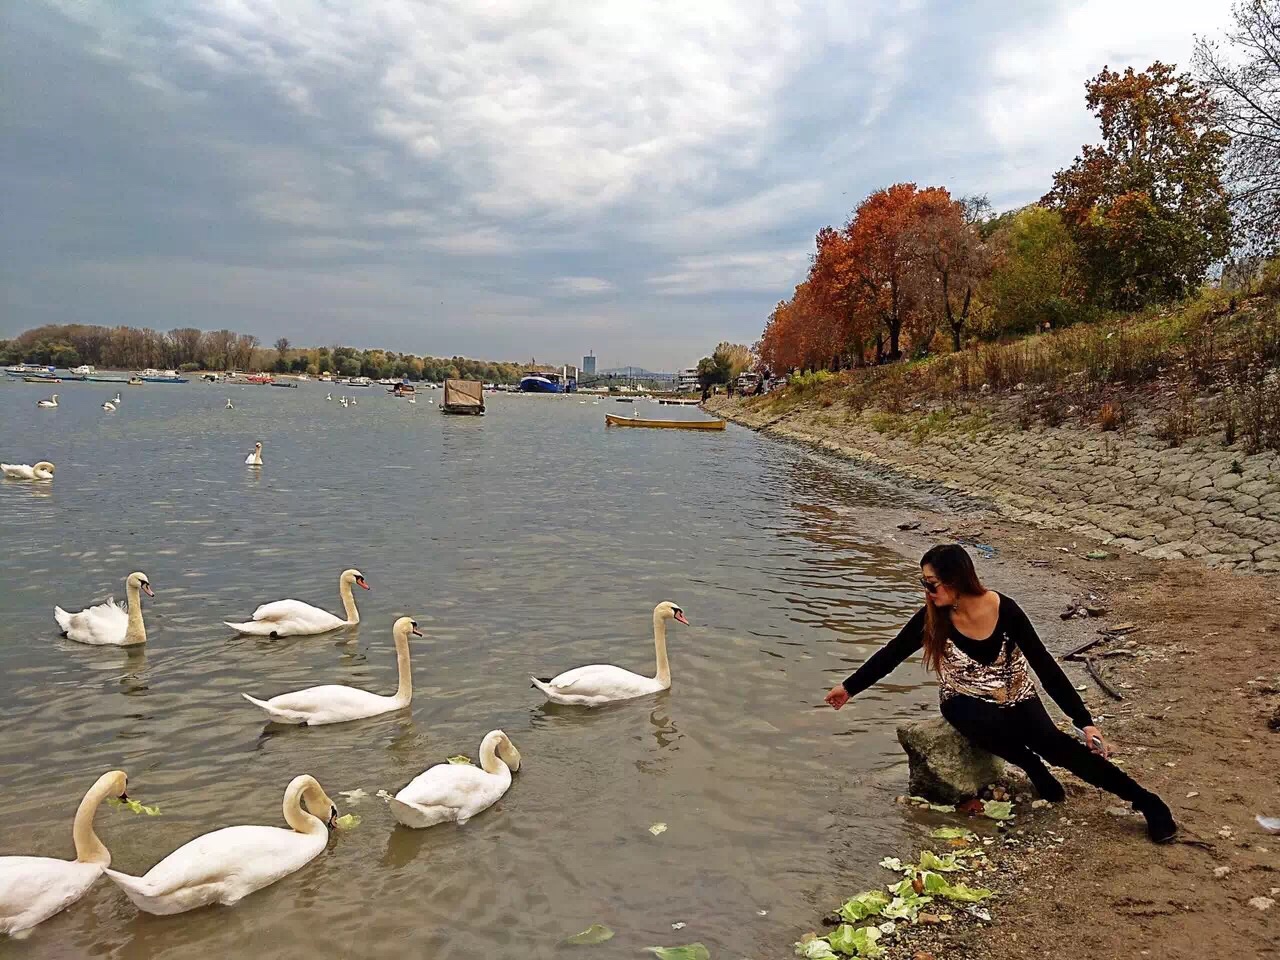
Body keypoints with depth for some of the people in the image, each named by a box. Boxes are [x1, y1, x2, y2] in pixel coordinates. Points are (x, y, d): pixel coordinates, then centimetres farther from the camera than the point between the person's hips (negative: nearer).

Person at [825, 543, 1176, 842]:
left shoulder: (1005, 610, -20)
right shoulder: (932, 617, -16)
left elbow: (1045, 666, -17)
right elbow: (892, 654, -4)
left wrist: (1085, 721, -20)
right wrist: (849, 688, 2)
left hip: (1016, 698, 0)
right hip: (966, 703, 0)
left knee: (1053, 743, -27)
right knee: (987, 725, -35)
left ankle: (1144, 799, -18)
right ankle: (1034, 769, -9)